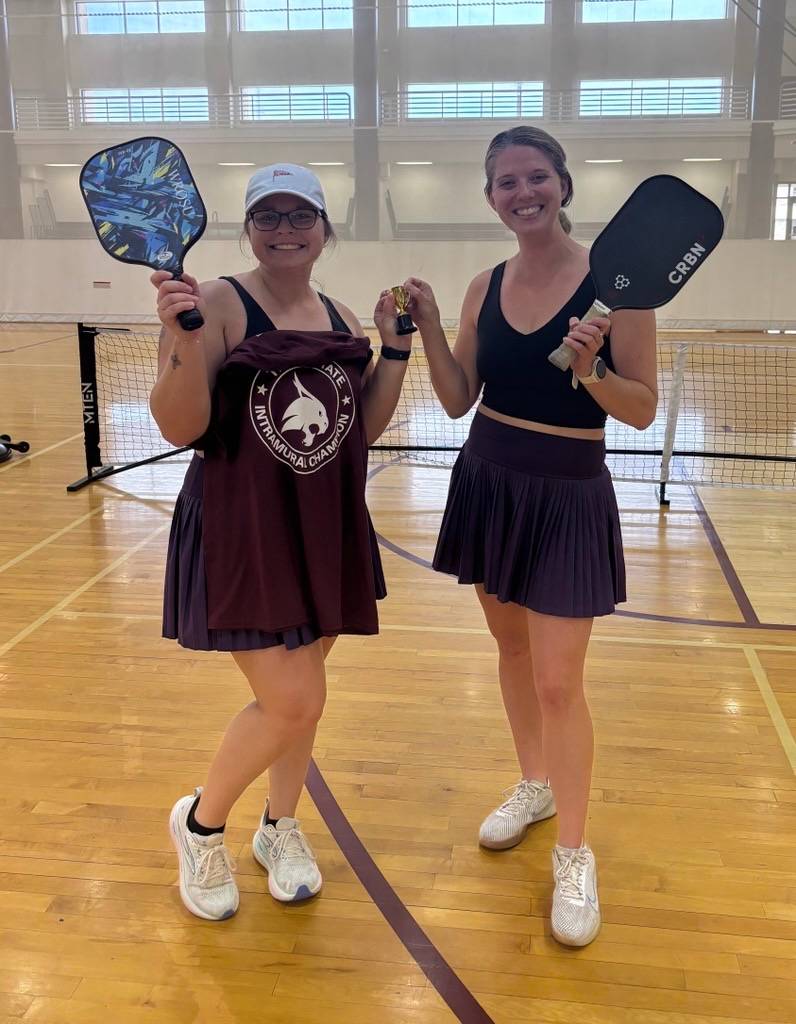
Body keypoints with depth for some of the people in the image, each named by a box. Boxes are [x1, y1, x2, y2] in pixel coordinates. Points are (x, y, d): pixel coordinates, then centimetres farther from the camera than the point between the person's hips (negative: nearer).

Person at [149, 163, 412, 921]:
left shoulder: (341, 318, 8)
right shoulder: (216, 304, -11)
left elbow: (365, 428, 10)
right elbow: (180, 429, -17)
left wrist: (395, 347, 2)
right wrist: (183, 338, -31)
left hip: (326, 529, 6)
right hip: (242, 530, -6)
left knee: (299, 695, 16)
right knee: (292, 701, -8)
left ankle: (280, 829, 39)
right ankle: (199, 823, 20)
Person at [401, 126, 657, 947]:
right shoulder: (485, 288, 2)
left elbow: (643, 410, -11)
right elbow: (457, 400, 4)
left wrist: (590, 370, -29)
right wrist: (427, 327, -9)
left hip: (568, 498, -5)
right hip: (489, 486, 5)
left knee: (558, 682, -3)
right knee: (511, 648, 18)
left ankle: (574, 856, 16)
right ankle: (535, 785, 41)